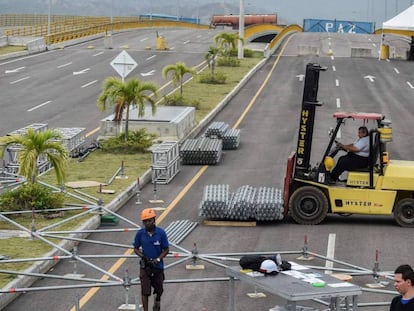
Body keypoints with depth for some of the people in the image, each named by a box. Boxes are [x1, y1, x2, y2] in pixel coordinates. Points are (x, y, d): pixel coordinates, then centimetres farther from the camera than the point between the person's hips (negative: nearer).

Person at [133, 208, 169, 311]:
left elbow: (166, 249, -4)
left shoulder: (161, 233, -11)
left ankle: (157, 301, 50)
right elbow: (136, 248, 4)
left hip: (158, 266, 1)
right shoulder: (140, 233, -8)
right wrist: (142, 256, -15)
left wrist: (158, 259, -18)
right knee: (145, 291, -5)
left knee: (159, 289, 17)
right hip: (144, 266, 0)